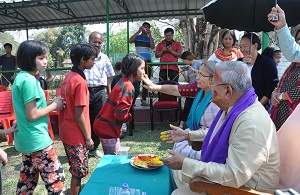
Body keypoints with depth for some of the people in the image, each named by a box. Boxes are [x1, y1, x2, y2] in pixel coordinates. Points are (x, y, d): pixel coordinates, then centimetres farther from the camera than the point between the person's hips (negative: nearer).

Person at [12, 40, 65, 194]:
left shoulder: (22, 77, 9)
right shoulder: (29, 80, -20)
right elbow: (32, 115, -21)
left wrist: (51, 104, 3)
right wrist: (54, 106, -10)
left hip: (27, 139, 10)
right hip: (37, 140, -10)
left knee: (27, 180, 22)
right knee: (56, 179, 2)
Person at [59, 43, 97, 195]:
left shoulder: (69, 77, 5)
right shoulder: (80, 82, -22)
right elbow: (79, 115, -22)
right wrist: (88, 137, -12)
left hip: (67, 131, 9)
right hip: (76, 135, -9)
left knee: (76, 170, 24)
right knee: (78, 172, 8)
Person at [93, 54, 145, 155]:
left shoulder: (122, 82, 7)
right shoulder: (128, 87, -20)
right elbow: (120, 113, -25)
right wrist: (129, 117, -6)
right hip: (108, 128, -9)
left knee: (112, 158, 20)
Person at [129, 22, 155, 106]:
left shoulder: (149, 38, 14)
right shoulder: (137, 37, 10)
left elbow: (152, 47, -5)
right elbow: (130, 41, -10)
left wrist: (150, 35, -7)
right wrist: (138, 31, -9)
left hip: (148, 61, 2)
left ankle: (144, 99, 8)